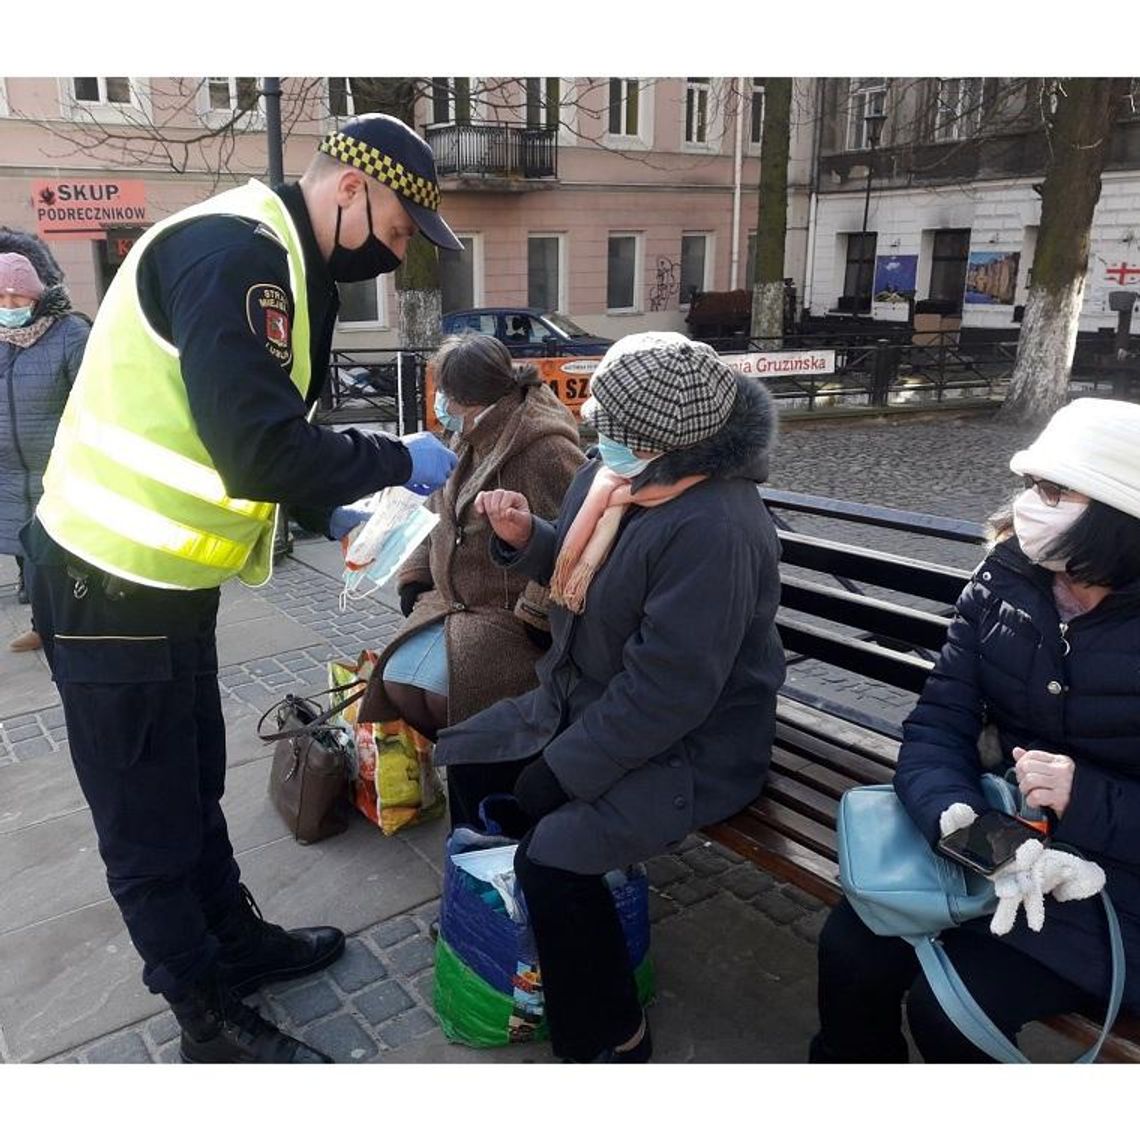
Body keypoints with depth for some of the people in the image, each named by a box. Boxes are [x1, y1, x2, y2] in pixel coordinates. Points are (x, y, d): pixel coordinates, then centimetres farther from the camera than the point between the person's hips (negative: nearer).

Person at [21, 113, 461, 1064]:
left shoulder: (277, 265, 11)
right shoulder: (234, 251, -22)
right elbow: (260, 447, -31)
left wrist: (328, 514, 7)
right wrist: (402, 461, -17)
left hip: (165, 583, 10)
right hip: (112, 592, -10)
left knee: (194, 789, 24)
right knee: (152, 826, 7)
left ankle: (240, 943, 43)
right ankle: (213, 1023, 25)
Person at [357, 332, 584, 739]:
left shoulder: (545, 451, -21)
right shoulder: (469, 441, 11)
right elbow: (438, 513, 21)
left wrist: (537, 615, -24)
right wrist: (415, 578, 11)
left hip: (512, 613, -8)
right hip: (453, 599, 8)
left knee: (443, 687, -24)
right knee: (397, 677, -8)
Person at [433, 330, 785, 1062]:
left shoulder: (715, 530, -32)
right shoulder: (613, 472, -6)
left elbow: (667, 693, -31)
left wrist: (559, 773, -22)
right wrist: (525, 537, -8)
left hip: (686, 745, -9)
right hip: (582, 700, 9)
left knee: (553, 857, -24)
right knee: (465, 756, 15)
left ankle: (612, 1039, 4)